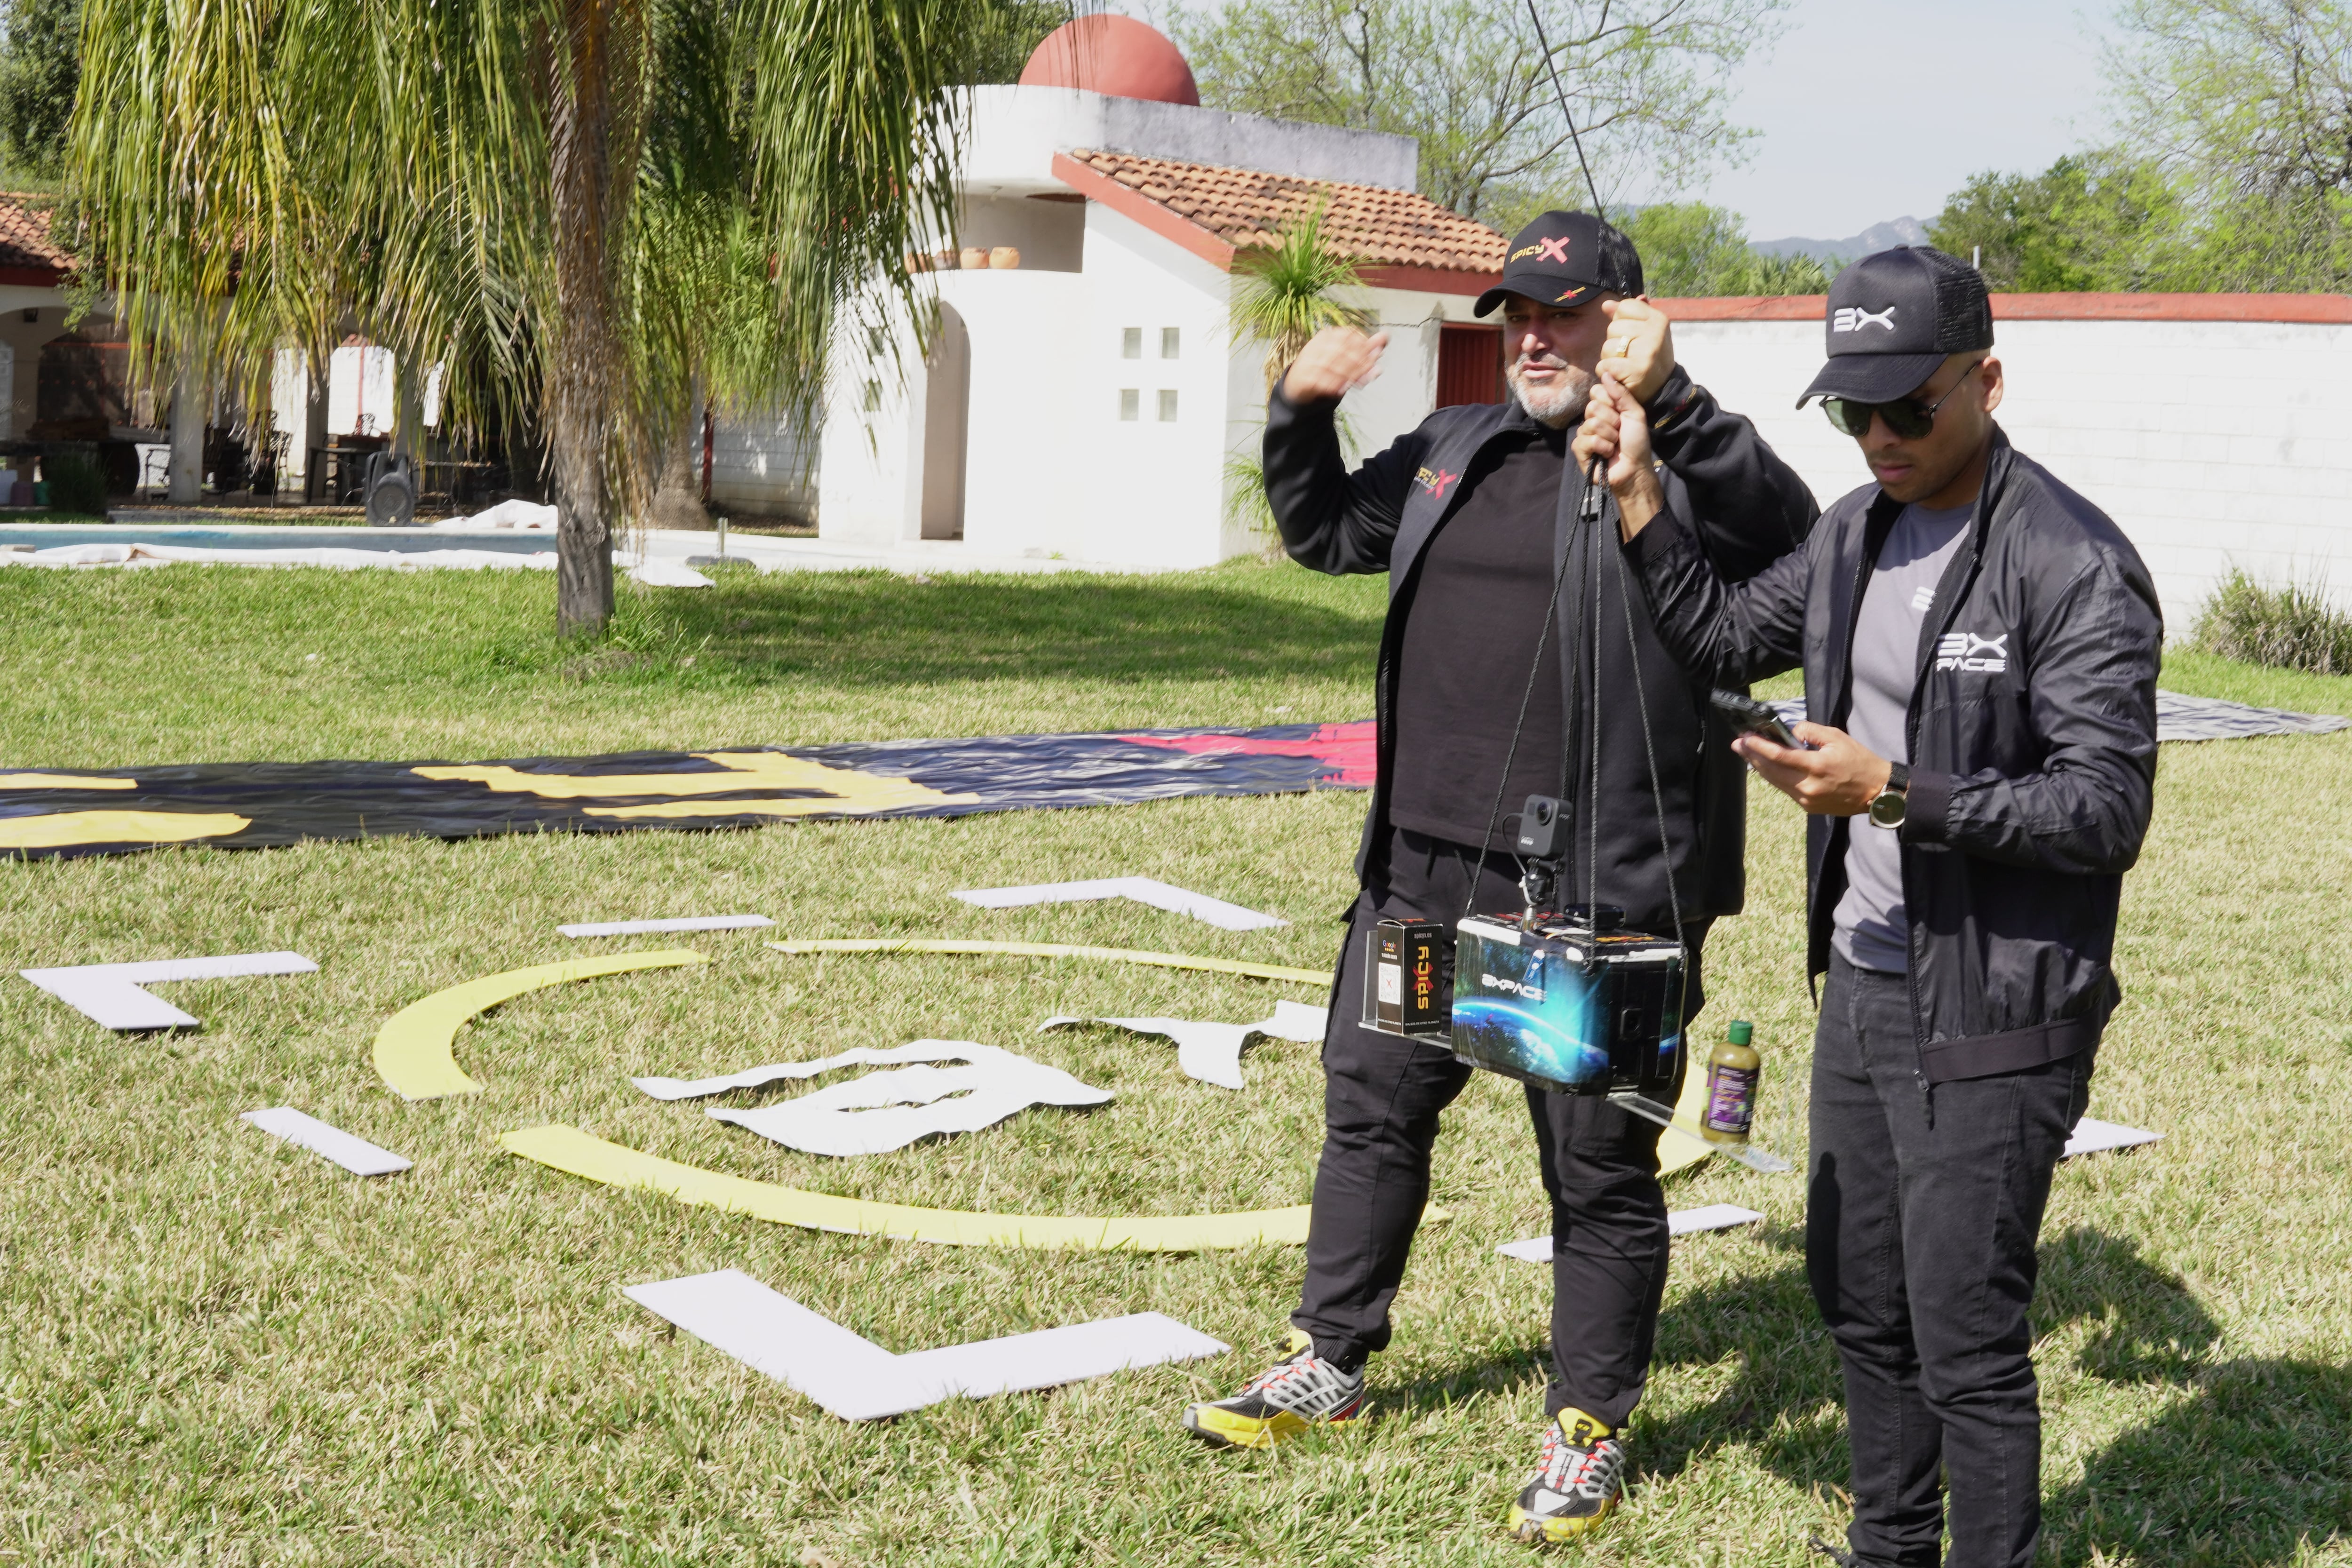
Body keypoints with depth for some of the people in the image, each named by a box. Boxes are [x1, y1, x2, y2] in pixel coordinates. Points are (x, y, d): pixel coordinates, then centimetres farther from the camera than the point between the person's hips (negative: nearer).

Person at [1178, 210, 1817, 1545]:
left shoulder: (1678, 460, -6)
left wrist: (1668, 398, -33)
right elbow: (1325, 533, 27)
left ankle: (1591, 1425, 22)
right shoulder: (1454, 449, 14)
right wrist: (1302, 415, 9)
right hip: (1424, 873, 7)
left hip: (1599, 899, -7)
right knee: (1373, 1111, 18)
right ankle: (1329, 1365, 36)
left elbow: (1791, 537, -25)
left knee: (1600, 1167, 5)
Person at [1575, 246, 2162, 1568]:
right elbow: (1725, 639, 20)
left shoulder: (2073, 563, -18)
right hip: (1862, 988, 8)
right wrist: (1641, 497, 8)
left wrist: (1896, 795, -26)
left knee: (1967, 1342, 0)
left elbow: (2108, 810, -20)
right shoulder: (1856, 532, 6)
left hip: (1988, 1024, -8)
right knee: (1861, 1303, 20)